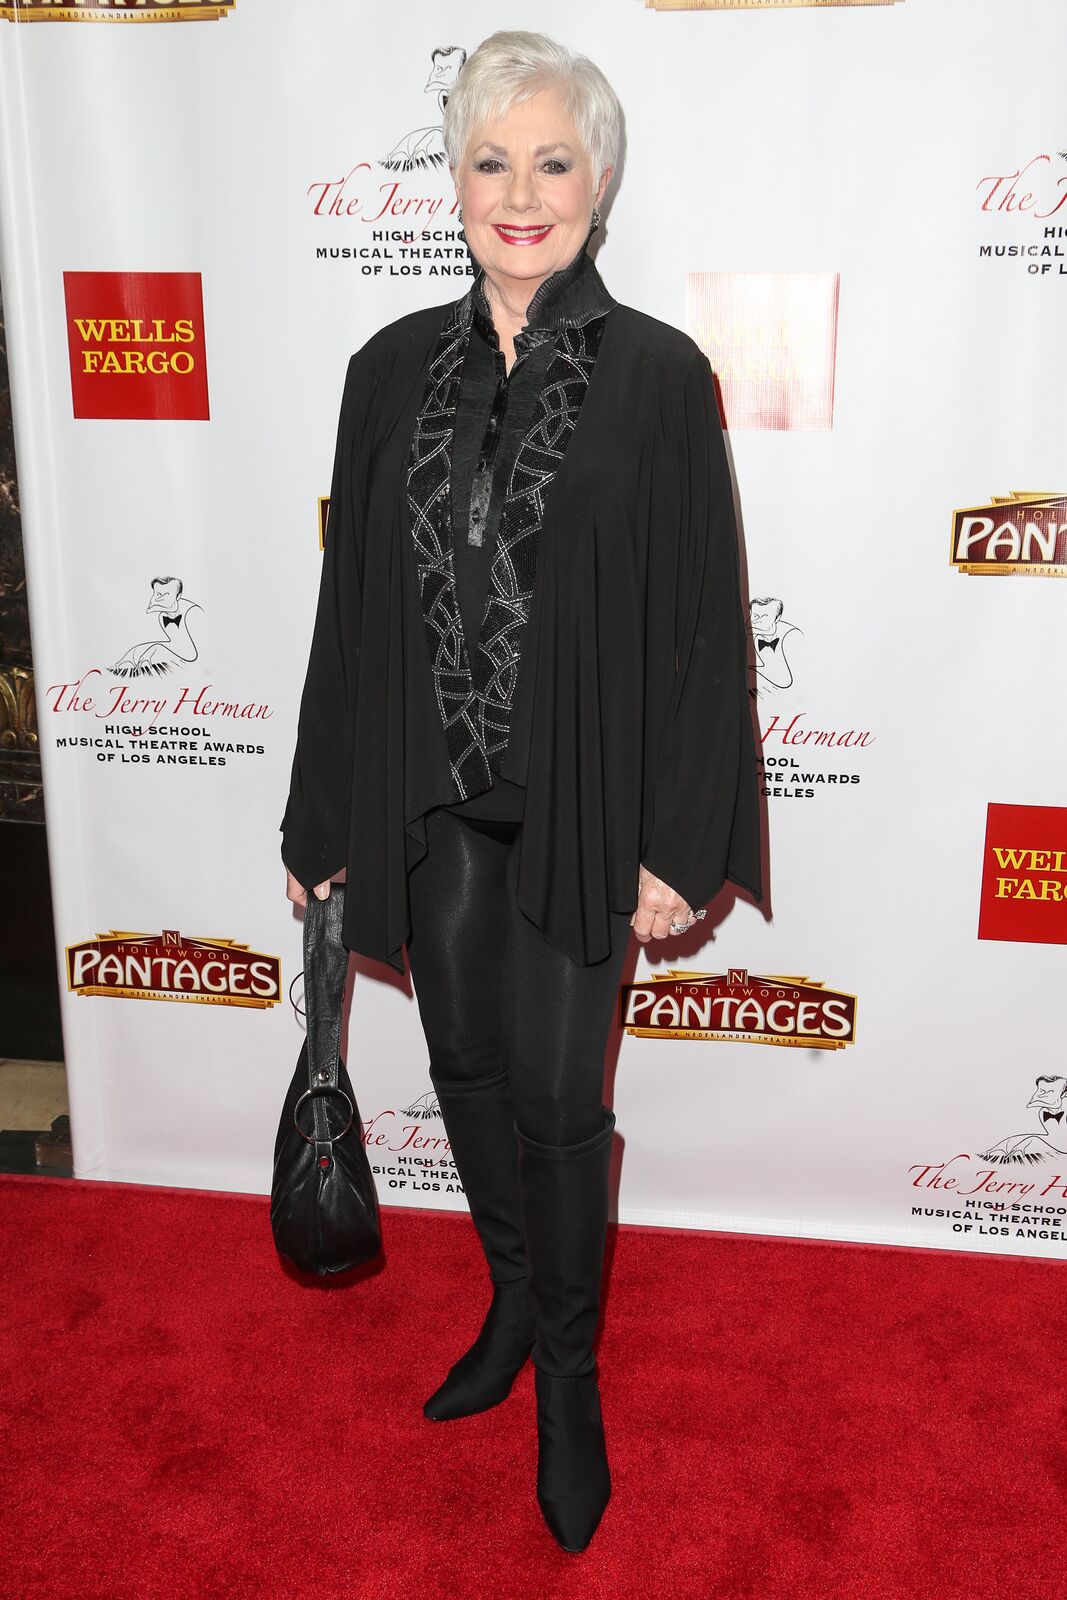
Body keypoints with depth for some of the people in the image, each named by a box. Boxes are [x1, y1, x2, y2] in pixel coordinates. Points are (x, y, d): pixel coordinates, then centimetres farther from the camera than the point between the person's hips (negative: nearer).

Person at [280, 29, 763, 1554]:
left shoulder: (658, 376, -7)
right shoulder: (394, 369, 2)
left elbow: (701, 620, -7)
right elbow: (351, 603, 5)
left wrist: (679, 845, -9)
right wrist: (320, 824, 6)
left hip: (577, 804, -3)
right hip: (432, 799, 4)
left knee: (556, 1098, 4)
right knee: (466, 1067, 17)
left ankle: (568, 1371, 30)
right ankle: (514, 1300, 43)